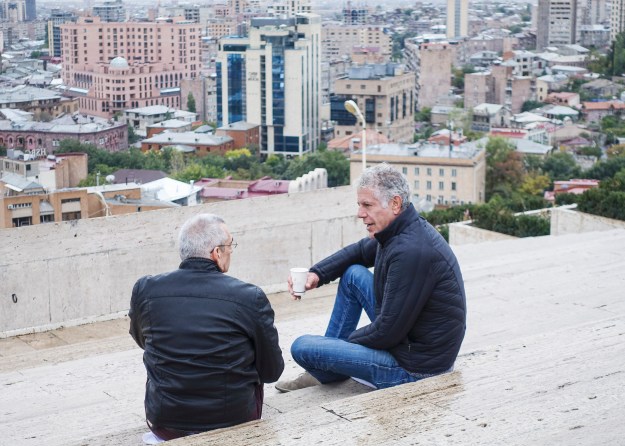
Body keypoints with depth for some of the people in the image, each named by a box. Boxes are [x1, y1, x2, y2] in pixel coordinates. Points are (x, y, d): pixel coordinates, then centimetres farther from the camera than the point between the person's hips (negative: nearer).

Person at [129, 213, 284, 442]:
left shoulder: (144, 290, -9)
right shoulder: (251, 297, -16)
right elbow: (272, 371, -5)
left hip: (165, 422, 1)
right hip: (234, 421, -1)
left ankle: (162, 435, 28)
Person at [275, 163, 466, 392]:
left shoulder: (411, 252, -29)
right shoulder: (399, 230, 1)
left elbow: (387, 332, -25)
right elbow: (359, 251, 21)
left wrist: (348, 340, -6)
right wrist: (317, 273, 5)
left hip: (414, 368, -10)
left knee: (301, 347, -8)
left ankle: (328, 373, 28)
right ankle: (324, 370, 21)